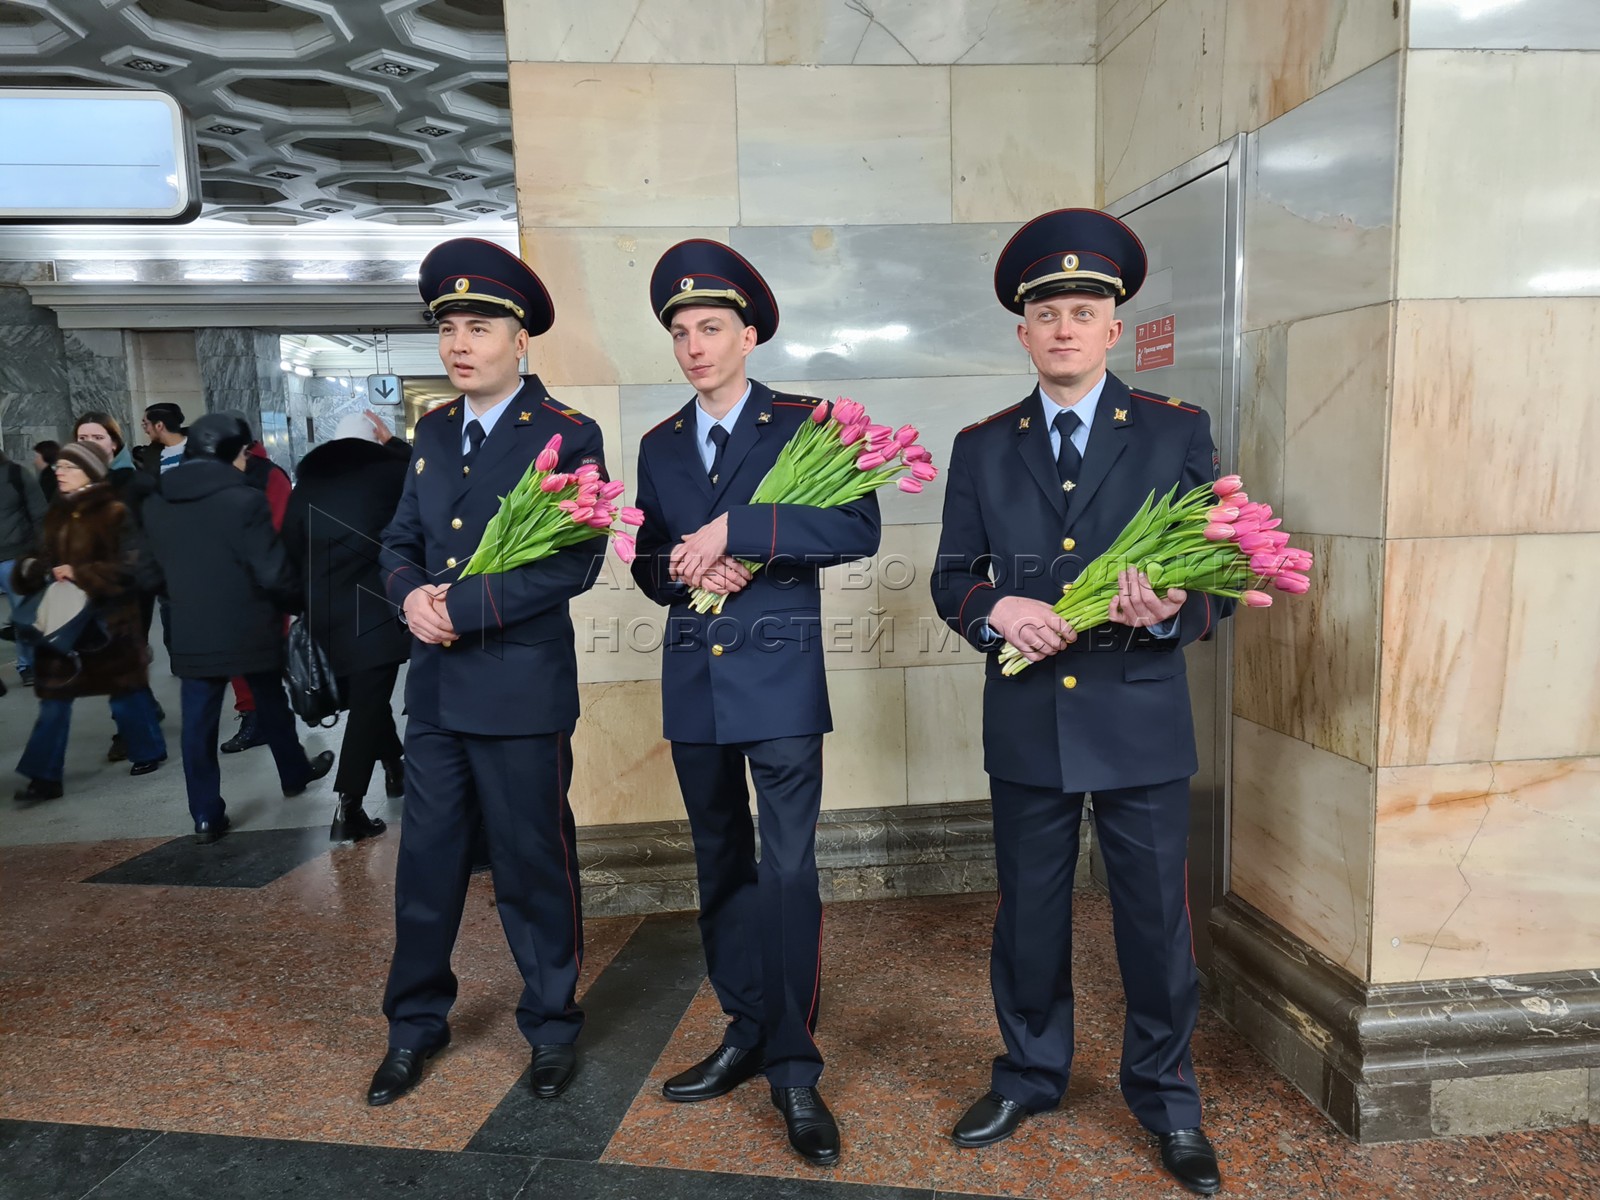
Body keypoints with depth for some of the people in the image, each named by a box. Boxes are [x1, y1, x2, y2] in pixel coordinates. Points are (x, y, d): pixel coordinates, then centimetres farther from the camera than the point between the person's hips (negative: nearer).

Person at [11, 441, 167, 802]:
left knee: (124, 687, 7)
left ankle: (149, 750, 26)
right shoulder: (57, 513, 11)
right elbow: (47, 558, 18)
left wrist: (80, 573, -22)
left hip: (107, 617, -6)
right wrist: (34, 569, -3)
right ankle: (45, 776, 8)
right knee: (54, 694, 4)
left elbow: (130, 565, -16)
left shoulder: (114, 512, -10)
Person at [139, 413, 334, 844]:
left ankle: (206, 815, 9)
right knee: (272, 706, 18)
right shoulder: (243, 500, -17)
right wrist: (298, 600, 1)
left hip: (191, 635, 4)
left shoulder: (155, 505, 4)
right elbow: (273, 572, -17)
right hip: (250, 630, -3)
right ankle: (295, 773, 38)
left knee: (198, 723, 6)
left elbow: (155, 573, 15)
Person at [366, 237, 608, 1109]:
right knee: (426, 863, 15)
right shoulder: (432, 432, 12)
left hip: (522, 688, -5)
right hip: (435, 689, 6)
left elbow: (576, 562, -16)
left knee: (534, 867, 8)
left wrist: (464, 608, -18)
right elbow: (400, 540, 15)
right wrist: (411, 596, -8)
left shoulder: (569, 436, -8)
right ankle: (414, 1026, 34)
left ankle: (551, 1027, 28)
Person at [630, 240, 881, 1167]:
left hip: (779, 677, -5)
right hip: (694, 681, 5)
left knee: (789, 871, -4)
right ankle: (746, 1036, 31)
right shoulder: (660, 445, 12)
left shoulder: (805, 424, -3)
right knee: (722, 865, 14)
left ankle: (795, 1069, 12)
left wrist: (733, 529, -21)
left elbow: (859, 529, -17)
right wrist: (686, 571, -8)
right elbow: (647, 564, 15)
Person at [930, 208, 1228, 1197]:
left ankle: (1166, 1096, 35)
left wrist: (1170, 616, -22)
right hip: (1027, 724, 2)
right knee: (1029, 915, 15)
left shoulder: (1179, 433, 0)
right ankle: (1030, 1075, 38)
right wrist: (995, 610, -15)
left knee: (1157, 920, 10)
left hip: (1143, 720, -1)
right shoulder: (983, 449, 6)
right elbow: (951, 579, 7)